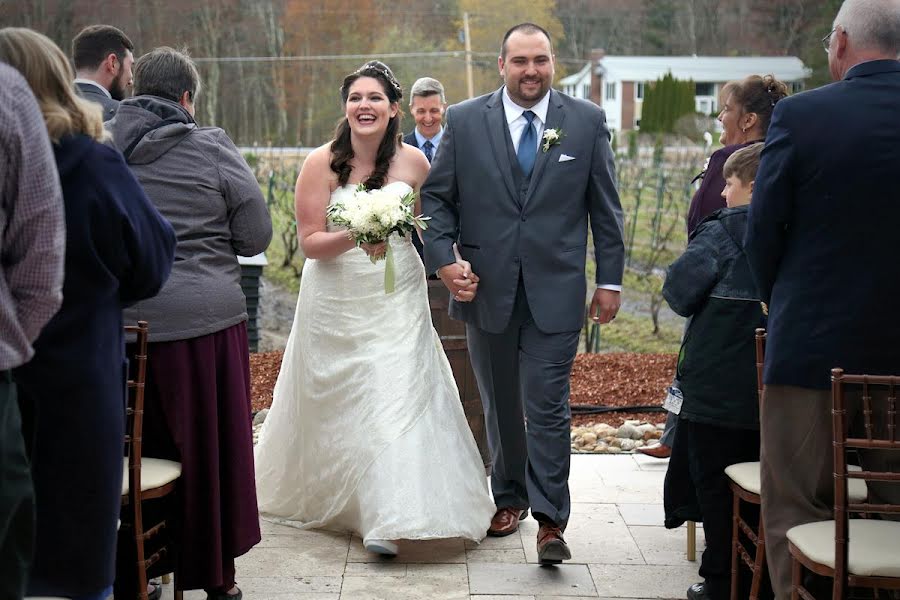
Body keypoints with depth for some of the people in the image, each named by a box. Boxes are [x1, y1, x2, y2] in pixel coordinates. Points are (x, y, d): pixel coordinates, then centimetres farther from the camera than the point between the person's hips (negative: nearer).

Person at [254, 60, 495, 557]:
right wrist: (357, 237, -27)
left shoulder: (413, 161, -1)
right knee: (336, 403, 9)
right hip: (336, 303, -1)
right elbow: (310, 241, -11)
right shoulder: (322, 163, -8)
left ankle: (388, 520, -6)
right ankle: (321, 498, 33)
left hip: (396, 303, 1)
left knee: (394, 398, -9)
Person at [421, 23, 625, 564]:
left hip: (555, 291, -2)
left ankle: (550, 521, 2)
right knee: (501, 405, 15)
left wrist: (610, 280, 2)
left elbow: (605, 207, 4)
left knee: (548, 407, -4)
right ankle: (509, 498, 31)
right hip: (485, 290, 2)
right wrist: (444, 260, -9)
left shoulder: (587, 121, 2)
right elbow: (437, 197, 5)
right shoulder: (465, 121, 2)